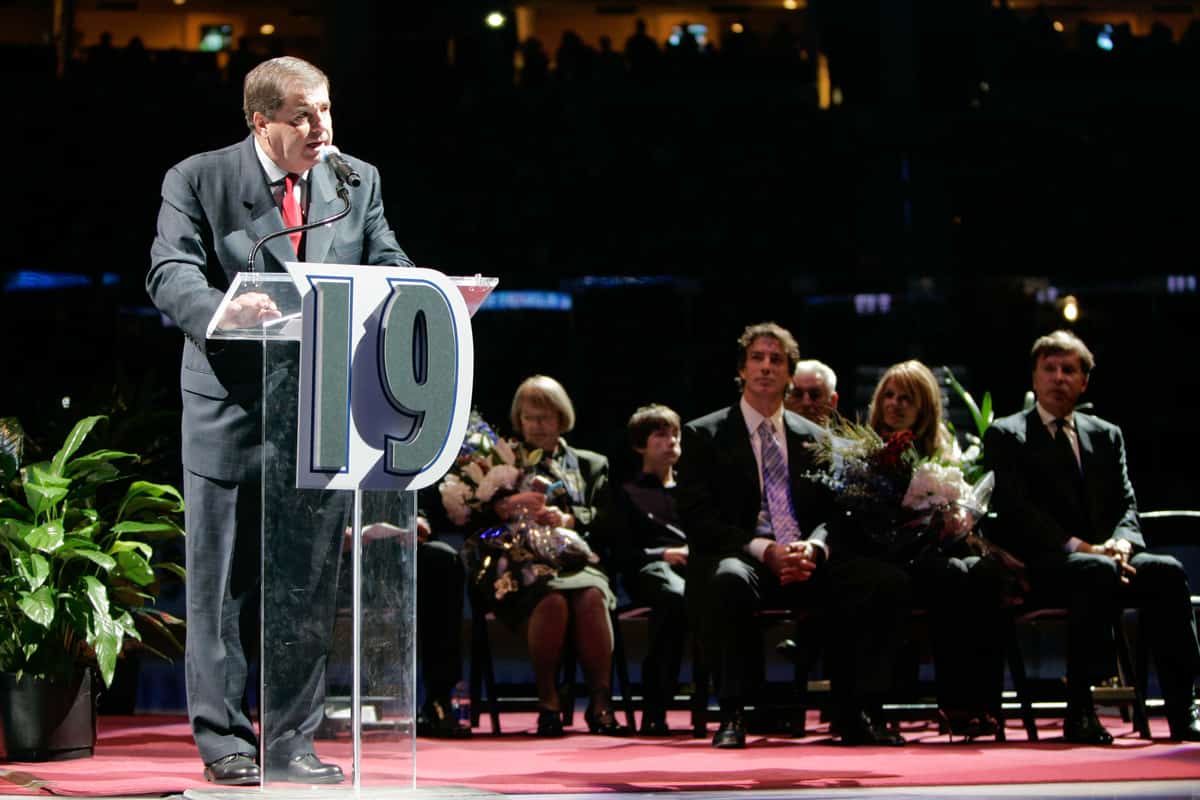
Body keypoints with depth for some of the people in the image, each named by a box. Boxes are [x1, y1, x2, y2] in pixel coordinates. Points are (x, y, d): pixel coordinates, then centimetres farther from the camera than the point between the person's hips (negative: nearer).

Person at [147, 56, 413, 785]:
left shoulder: (358, 180, 9)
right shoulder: (197, 180, -3)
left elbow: (388, 269, 5)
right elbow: (171, 274, -13)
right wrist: (225, 309, -34)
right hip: (233, 412, -3)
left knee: (311, 582, 6)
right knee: (224, 584, 3)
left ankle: (293, 742, 15)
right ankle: (223, 739, 13)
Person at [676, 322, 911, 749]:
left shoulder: (814, 439, 20)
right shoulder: (703, 436, 8)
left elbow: (832, 514, 14)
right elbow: (697, 518, -3)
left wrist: (813, 548, -11)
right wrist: (763, 550, -17)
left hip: (808, 564, 4)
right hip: (742, 559, -4)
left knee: (889, 582, -22)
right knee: (729, 579, -41)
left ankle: (857, 713, -15)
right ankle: (732, 715, -29)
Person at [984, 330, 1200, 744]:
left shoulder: (1106, 436, 22)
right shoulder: (1005, 436, 6)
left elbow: (1126, 506, 14)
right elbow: (1016, 510, -7)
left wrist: (1121, 542, -11)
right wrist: (1079, 547, -19)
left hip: (1102, 557, 5)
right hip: (1039, 567, -5)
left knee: (1167, 571, -25)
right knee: (1098, 572, -37)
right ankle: (1080, 712, -36)